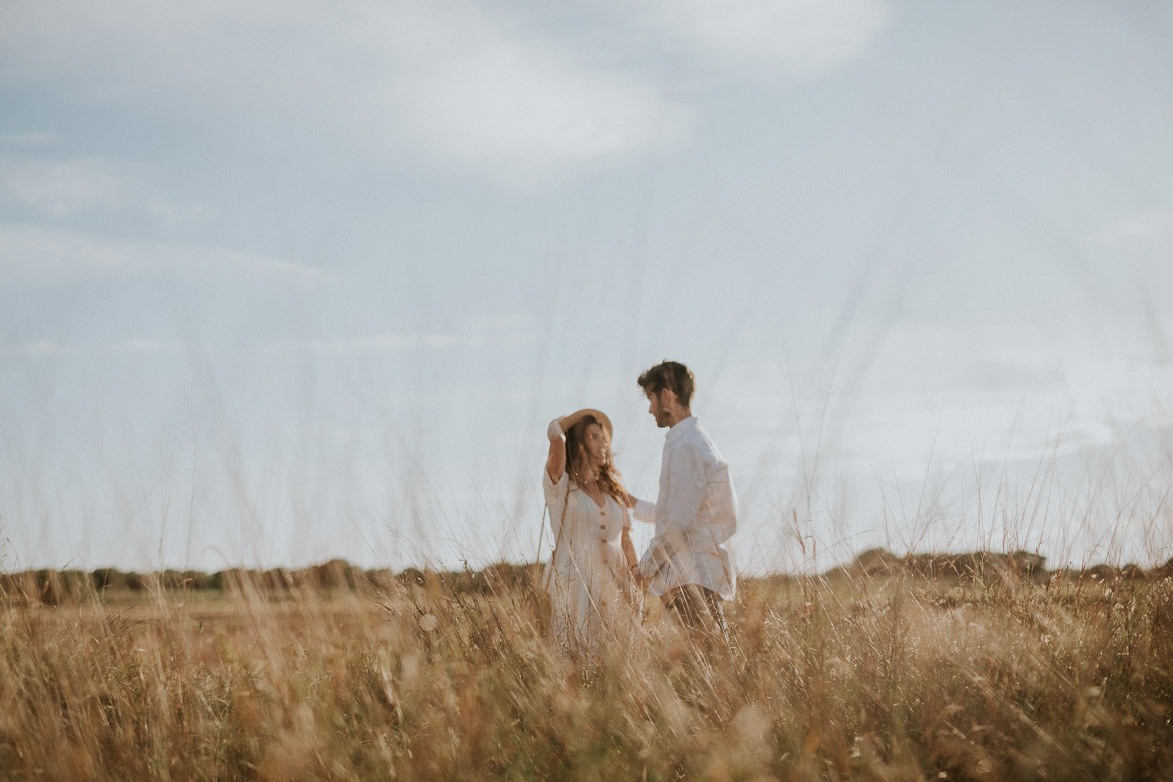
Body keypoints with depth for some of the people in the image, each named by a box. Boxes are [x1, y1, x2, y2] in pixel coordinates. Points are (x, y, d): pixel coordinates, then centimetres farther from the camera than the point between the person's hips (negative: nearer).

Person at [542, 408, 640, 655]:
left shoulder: (612, 488, 16)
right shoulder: (560, 485, -1)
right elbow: (556, 436, -18)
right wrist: (574, 419, 5)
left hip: (612, 588, 5)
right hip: (574, 587, -5)